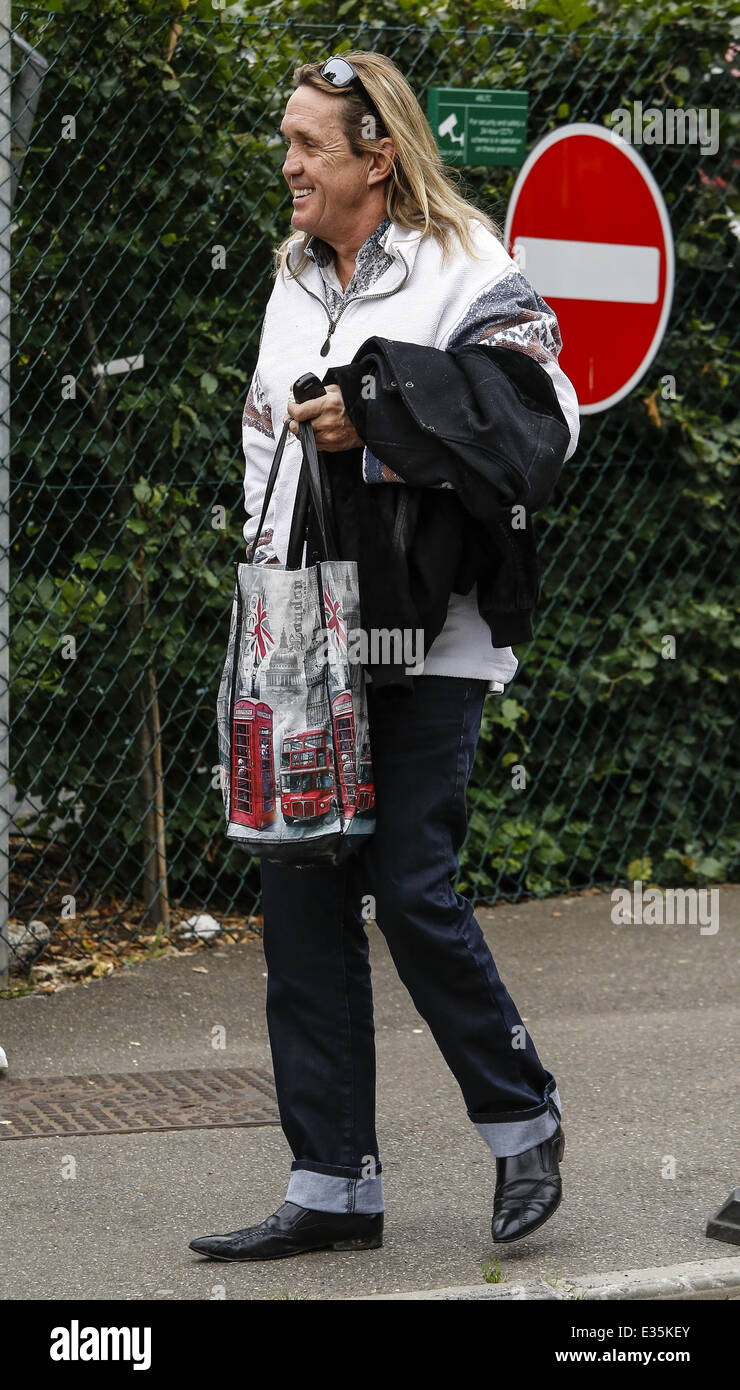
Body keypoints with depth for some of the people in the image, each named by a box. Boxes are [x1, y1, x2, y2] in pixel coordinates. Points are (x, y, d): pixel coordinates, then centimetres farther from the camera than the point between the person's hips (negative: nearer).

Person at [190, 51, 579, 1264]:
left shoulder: (467, 276, -5)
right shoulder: (295, 286, 17)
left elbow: (538, 428, -16)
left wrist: (377, 418, -18)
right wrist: (267, 563, 15)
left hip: (425, 644, -7)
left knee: (412, 892, -9)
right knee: (301, 910, 3)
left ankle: (524, 1120, 15)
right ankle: (334, 1189, 9)